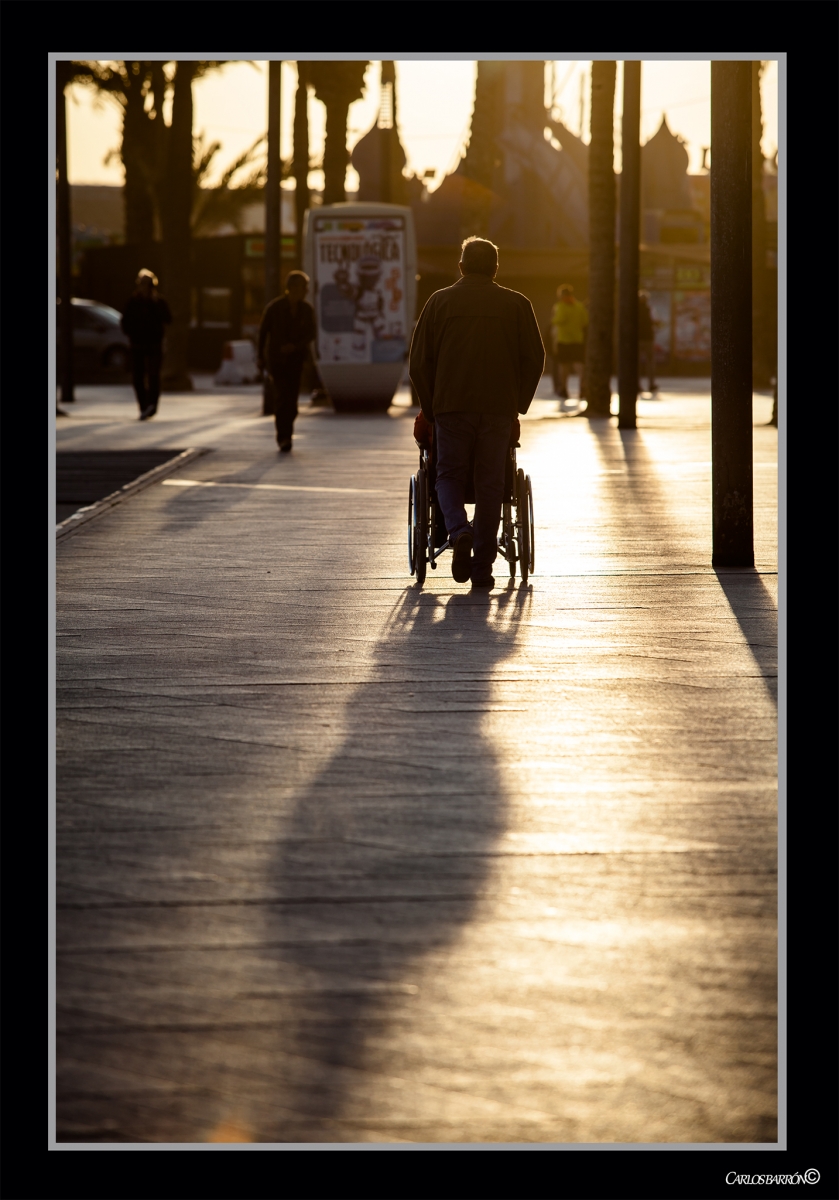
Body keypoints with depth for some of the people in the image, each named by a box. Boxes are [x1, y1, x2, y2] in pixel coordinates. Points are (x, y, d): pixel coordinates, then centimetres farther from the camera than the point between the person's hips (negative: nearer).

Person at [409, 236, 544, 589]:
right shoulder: (517, 305, 7)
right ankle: (482, 568, 5)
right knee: (489, 483, 6)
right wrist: (518, 405, 15)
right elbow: (534, 360, 5)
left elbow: (419, 362, 4)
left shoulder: (440, 302, 6)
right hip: (499, 409, 1)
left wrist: (430, 408, 14)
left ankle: (459, 531, -18)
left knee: (449, 474, 11)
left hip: (452, 405, -1)